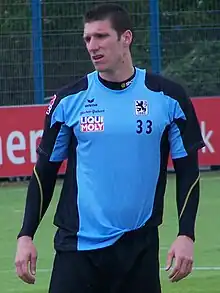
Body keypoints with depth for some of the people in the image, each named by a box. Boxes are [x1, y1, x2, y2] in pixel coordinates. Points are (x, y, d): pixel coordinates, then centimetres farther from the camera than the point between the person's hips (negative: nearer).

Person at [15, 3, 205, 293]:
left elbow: (188, 171, 5)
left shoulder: (168, 97, 0)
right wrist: (26, 236, 2)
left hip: (140, 247, 0)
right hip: (76, 245, 0)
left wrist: (186, 235, -5)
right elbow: (44, 172, 9)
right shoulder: (68, 100, 2)